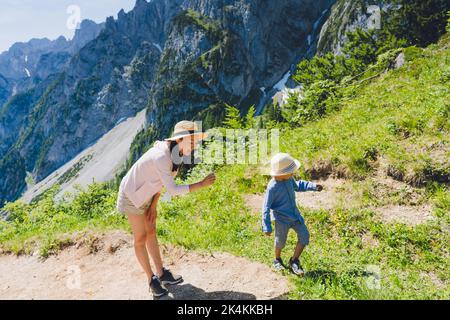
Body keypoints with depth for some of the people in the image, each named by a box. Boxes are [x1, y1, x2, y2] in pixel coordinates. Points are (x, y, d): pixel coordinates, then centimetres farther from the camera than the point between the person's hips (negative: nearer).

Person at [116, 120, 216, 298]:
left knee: (151, 232, 14)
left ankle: (161, 274, 26)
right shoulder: (161, 157, -37)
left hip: (146, 194, 9)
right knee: (141, 238, 2)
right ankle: (152, 279, 17)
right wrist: (201, 185, -34)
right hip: (132, 196, -8)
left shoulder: (175, 153, -8)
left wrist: (153, 206, -1)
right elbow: (173, 190, -37)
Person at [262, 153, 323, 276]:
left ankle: (294, 261, 21)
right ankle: (277, 260, 42)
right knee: (280, 242, 11)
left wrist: (313, 186, 7)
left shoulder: (289, 179, -7)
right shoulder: (272, 187, -27)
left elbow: (297, 186, 18)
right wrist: (267, 227, -18)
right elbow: (266, 208, -20)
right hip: (282, 218, -6)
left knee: (304, 236, 3)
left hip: (295, 214, 6)